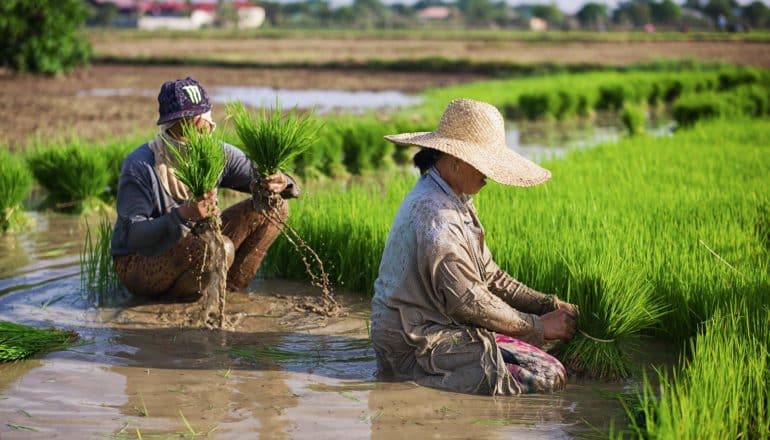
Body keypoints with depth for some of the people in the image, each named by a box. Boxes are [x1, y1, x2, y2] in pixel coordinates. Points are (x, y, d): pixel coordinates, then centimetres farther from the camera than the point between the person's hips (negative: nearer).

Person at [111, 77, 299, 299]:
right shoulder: (140, 166, -23)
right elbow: (131, 234, -27)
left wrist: (279, 183, -28)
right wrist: (182, 215, -43)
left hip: (194, 251, 7)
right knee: (220, 249, -37)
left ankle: (229, 286, 2)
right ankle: (179, 295, -7)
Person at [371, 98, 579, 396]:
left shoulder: (454, 202, 13)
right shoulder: (435, 217, -22)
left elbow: (488, 275, 14)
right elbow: (468, 301, -21)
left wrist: (548, 305, 4)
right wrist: (537, 326, -12)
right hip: (417, 346, -11)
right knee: (550, 376, -13)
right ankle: (419, 375, -7)